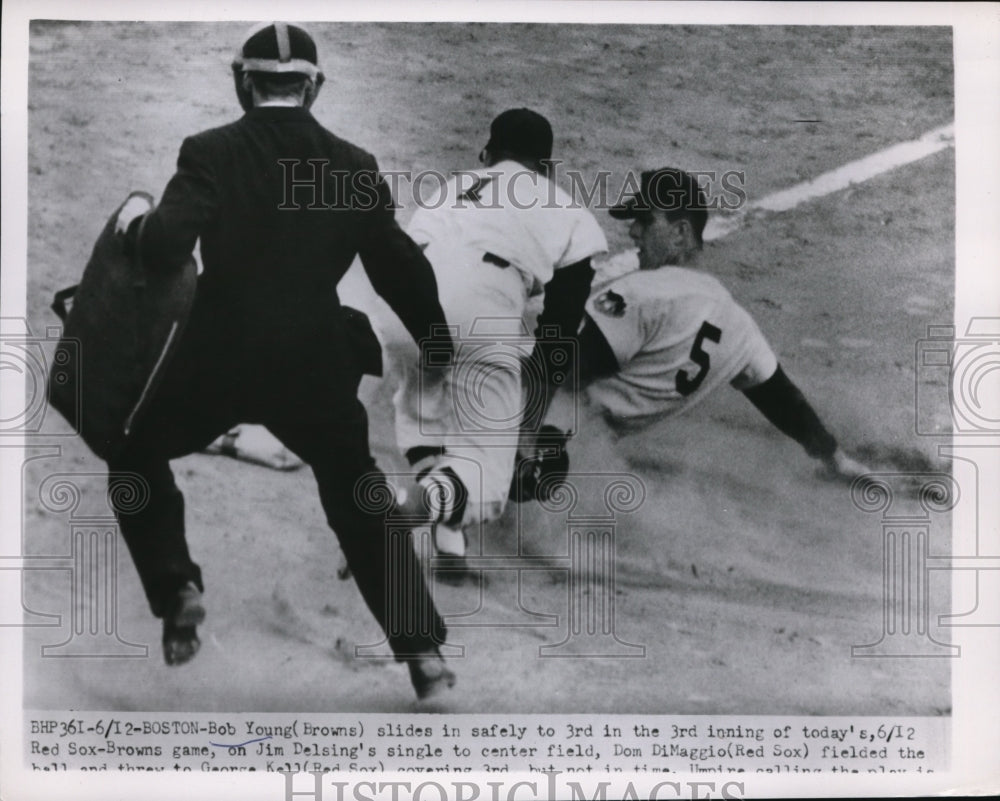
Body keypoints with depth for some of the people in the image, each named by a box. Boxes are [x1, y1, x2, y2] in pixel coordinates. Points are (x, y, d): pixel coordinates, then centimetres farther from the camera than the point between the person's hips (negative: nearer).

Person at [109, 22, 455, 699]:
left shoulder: (212, 152, -6)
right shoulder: (354, 165, 2)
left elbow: (166, 247, -17)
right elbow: (400, 270, 5)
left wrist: (135, 223, 6)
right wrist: (439, 346, 20)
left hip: (219, 360, -2)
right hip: (317, 364, 2)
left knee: (137, 454, 25)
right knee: (361, 498, 19)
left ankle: (176, 588, 9)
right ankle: (421, 649, 13)